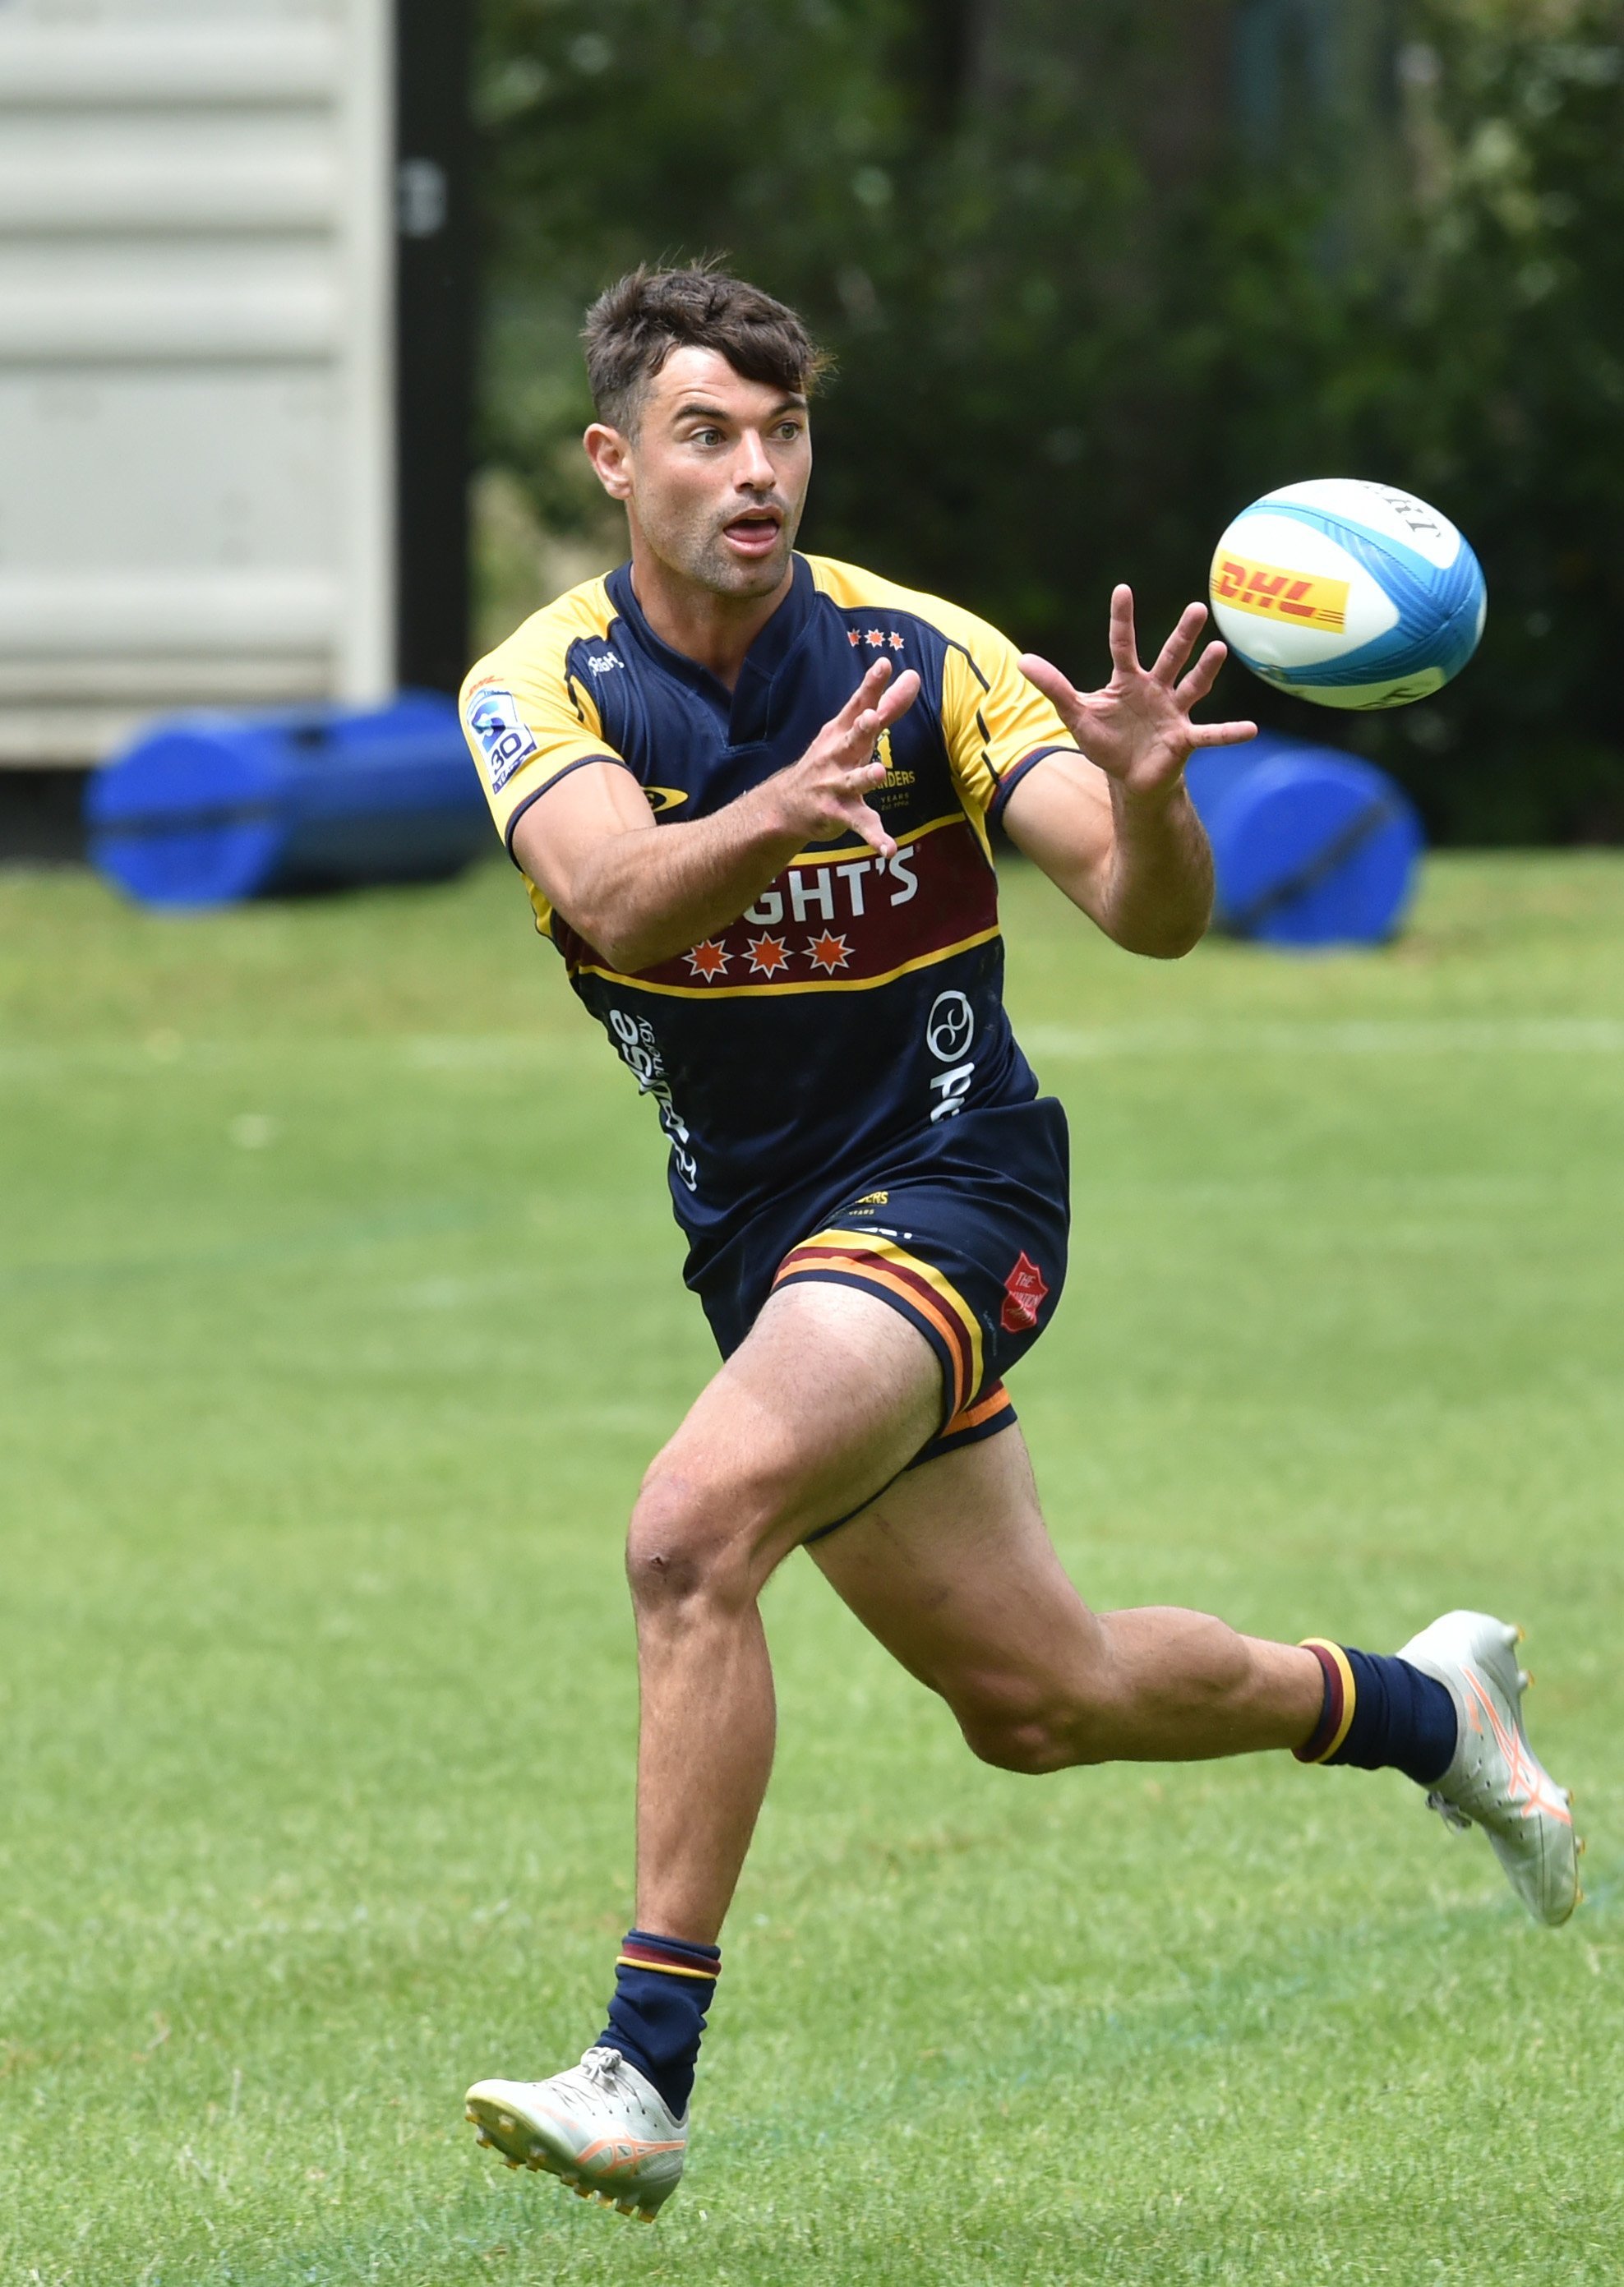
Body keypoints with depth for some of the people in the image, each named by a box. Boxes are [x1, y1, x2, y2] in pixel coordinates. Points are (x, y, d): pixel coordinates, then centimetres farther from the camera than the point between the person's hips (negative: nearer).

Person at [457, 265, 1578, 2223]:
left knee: (692, 1532, -29)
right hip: (758, 1234, 5)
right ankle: (1417, 1706, 42)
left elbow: (1151, 917, -19)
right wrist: (773, 817, -50)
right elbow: (620, 896, -29)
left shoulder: (922, 660, -13)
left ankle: (646, 2071, -27)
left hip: (941, 1182, -5)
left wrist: (1141, 795, -42)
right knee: (1038, 1703, 14)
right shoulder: (544, 686, -9)